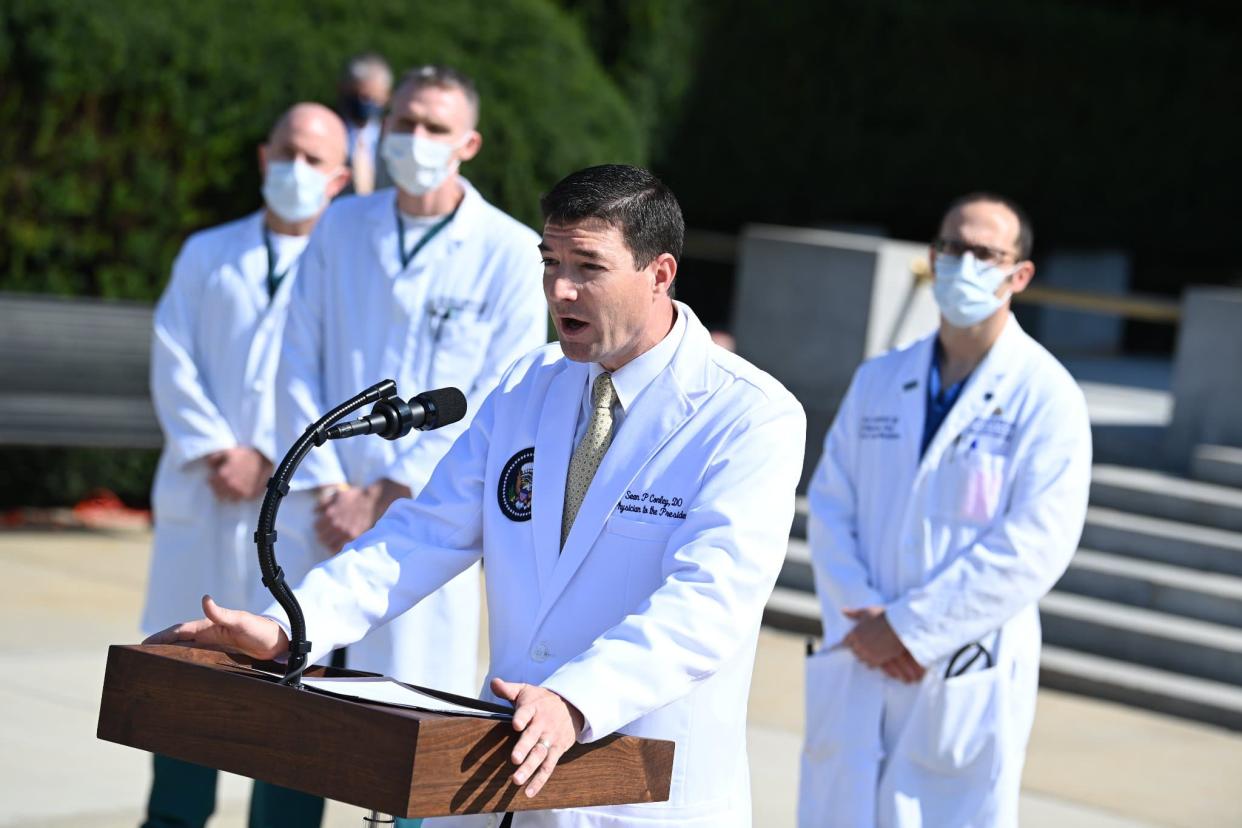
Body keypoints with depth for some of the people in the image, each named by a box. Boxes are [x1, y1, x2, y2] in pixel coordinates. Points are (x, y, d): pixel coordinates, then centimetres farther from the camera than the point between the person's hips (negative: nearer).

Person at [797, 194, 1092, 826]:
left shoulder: (1046, 398, -6)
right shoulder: (878, 381, 12)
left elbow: (1034, 547, -14)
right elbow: (829, 508, 7)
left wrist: (909, 627, -14)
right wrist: (864, 620, -9)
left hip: (966, 679, -5)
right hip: (859, 664, 5)